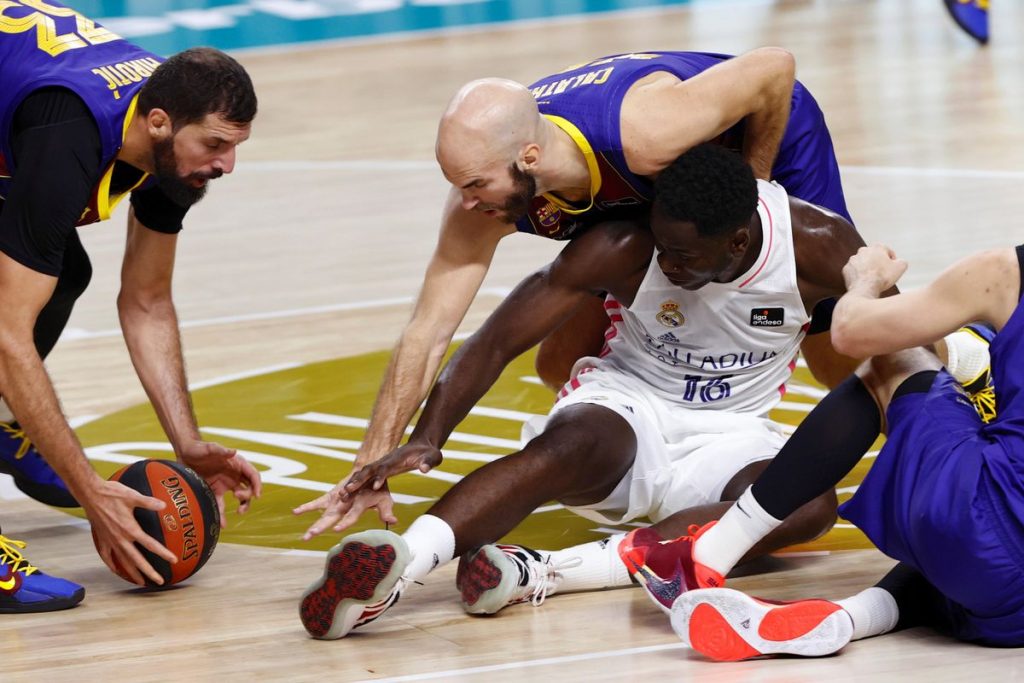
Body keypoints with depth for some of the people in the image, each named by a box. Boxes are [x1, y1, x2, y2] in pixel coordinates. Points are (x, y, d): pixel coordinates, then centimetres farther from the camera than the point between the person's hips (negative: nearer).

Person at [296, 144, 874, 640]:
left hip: (730, 432, 2)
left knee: (809, 504, -34)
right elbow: (498, 342, -22)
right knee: (570, 444, -39)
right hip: (626, 401, -2)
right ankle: (395, 568, -64)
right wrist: (427, 439, -35)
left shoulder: (816, 245, -19)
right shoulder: (625, 247, -22)